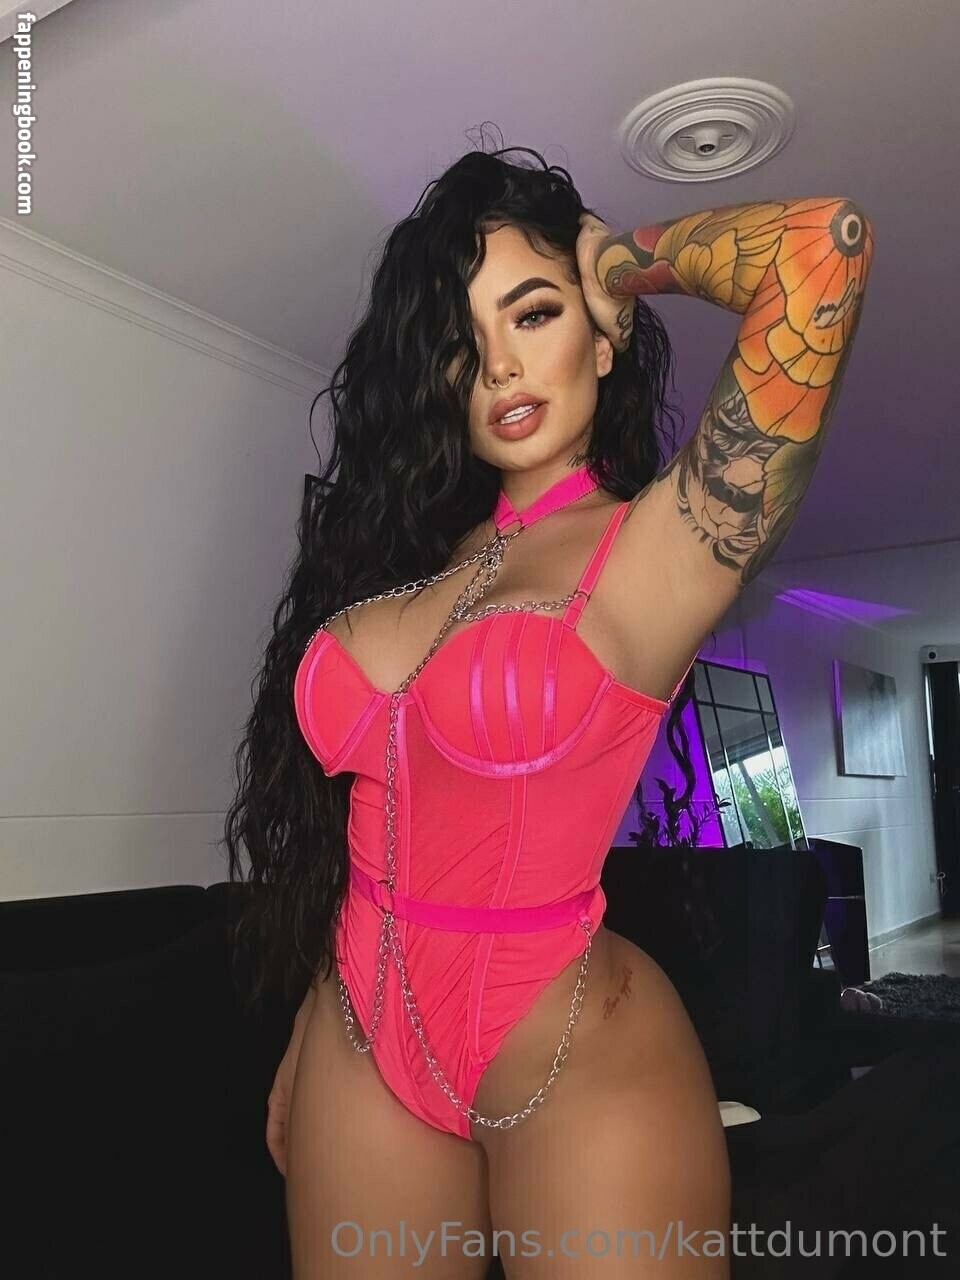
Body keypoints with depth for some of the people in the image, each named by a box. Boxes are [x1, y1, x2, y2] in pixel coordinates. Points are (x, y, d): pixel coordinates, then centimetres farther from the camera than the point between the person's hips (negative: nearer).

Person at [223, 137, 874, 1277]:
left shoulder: (658, 548, -12)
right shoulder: (407, 552, 5)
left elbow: (823, 249, -25)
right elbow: (363, 821, 10)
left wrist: (623, 263, -7)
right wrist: (309, 1037, 14)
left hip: (578, 1060, -5)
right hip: (360, 1053, 6)